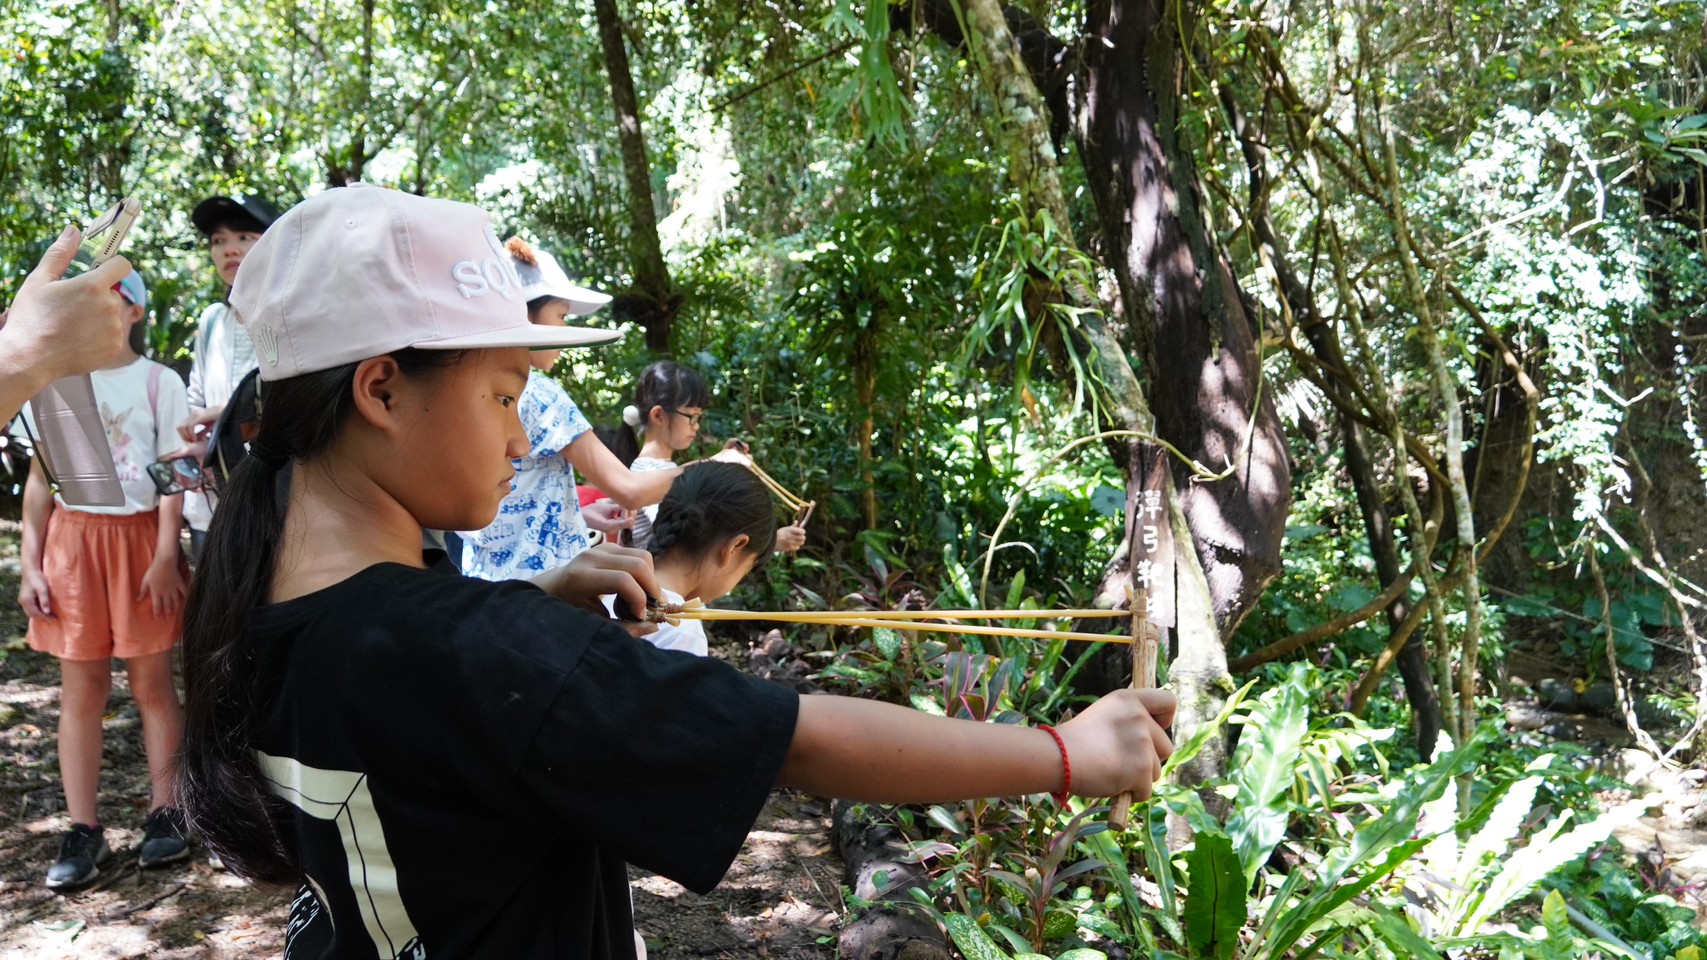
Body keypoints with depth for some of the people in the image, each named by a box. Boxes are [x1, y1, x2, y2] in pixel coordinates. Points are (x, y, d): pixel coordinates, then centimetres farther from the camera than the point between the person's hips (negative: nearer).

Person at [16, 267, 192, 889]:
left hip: (140, 537, -2)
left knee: (153, 682, 2)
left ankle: (165, 814, 11)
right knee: (82, 688, 4)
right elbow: (40, 477, 9)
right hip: (72, 539, 3)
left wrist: (165, 556, -11)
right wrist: (31, 563, 4)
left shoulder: (158, 382, 0)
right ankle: (83, 831, 9)